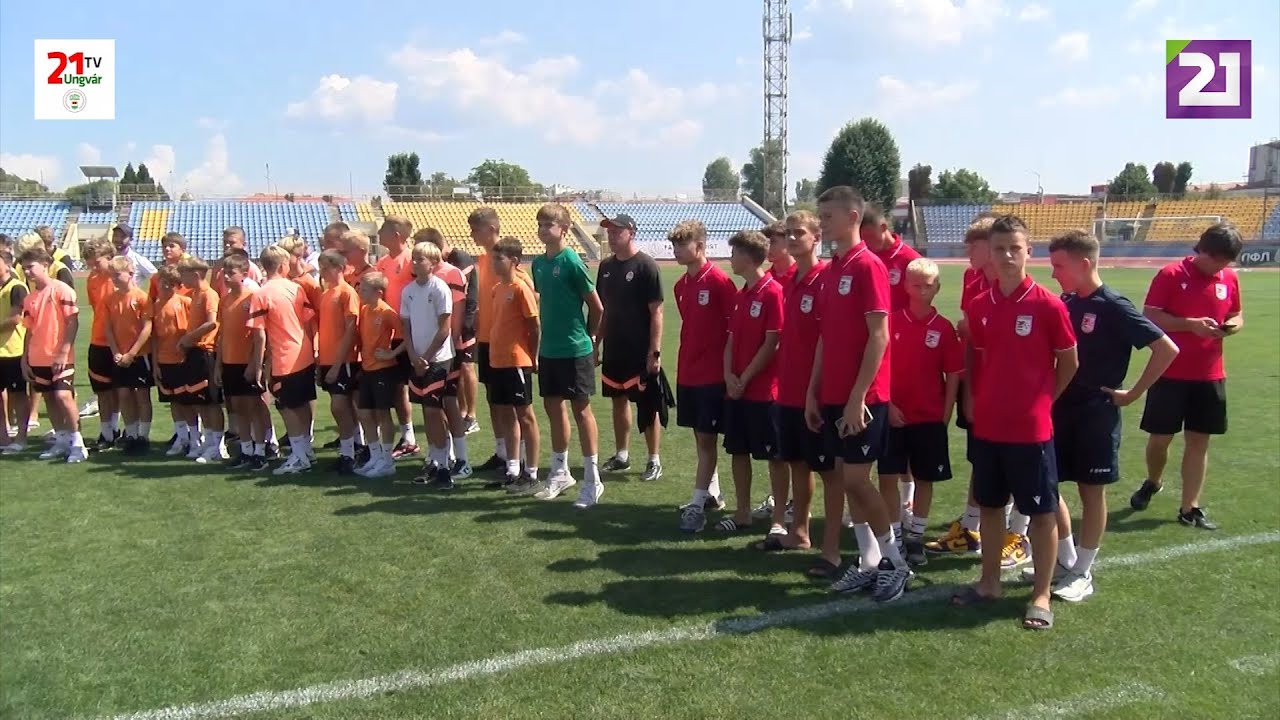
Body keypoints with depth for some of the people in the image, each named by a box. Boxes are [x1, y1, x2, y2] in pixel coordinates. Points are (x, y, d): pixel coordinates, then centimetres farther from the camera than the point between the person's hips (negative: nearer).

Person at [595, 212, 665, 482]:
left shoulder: (646, 266, -11)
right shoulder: (606, 266, 8)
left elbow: (656, 312, -13)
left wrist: (655, 351, -17)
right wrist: (596, 344, 13)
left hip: (640, 352, -6)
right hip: (613, 349, 6)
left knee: (647, 406, 2)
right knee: (619, 400, 14)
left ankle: (654, 461, 13)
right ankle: (621, 455, 27)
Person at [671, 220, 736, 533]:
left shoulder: (719, 281, -13)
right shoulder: (680, 285, 9)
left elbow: (736, 326, -12)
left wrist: (729, 368, -14)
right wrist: (683, 364, 13)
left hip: (712, 374, -7)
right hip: (687, 373, 7)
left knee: (707, 438, -2)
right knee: (699, 436, 15)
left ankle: (698, 504, 2)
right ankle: (712, 494, 28)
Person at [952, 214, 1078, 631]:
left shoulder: (1048, 305, -11)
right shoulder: (979, 307, 2)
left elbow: (1069, 363, -1)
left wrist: (1044, 399, 2)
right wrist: (975, 399, 5)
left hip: (1031, 428, -5)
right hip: (987, 426, 5)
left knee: (1041, 513, 6)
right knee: (989, 505, 15)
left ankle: (1041, 596, 17)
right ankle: (989, 582, 30)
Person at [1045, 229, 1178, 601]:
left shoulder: (1113, 307, -14)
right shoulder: (1065, 302, 4)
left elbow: (1167, 349, -14)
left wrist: (1132, 394, -11)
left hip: (1097, 413, -6)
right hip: (1060, 410, 6)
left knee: (1091, 491, 5)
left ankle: (1082, 572, 17)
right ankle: (1065, 560, 26)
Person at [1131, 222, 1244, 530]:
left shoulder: (1230, 278, 5)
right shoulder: (1171, 275, -9)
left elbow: (1237, 315, 17)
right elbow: (1150, 316, -12)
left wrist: (1232, 326, -7)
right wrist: (1192, 324, -23)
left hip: (1210, 375, 4)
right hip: (1170, 373, -4)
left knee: (1199, 441, 6)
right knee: (1160, 437, 5)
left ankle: (1189, 509, 14)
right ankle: (1153, 482, 34)